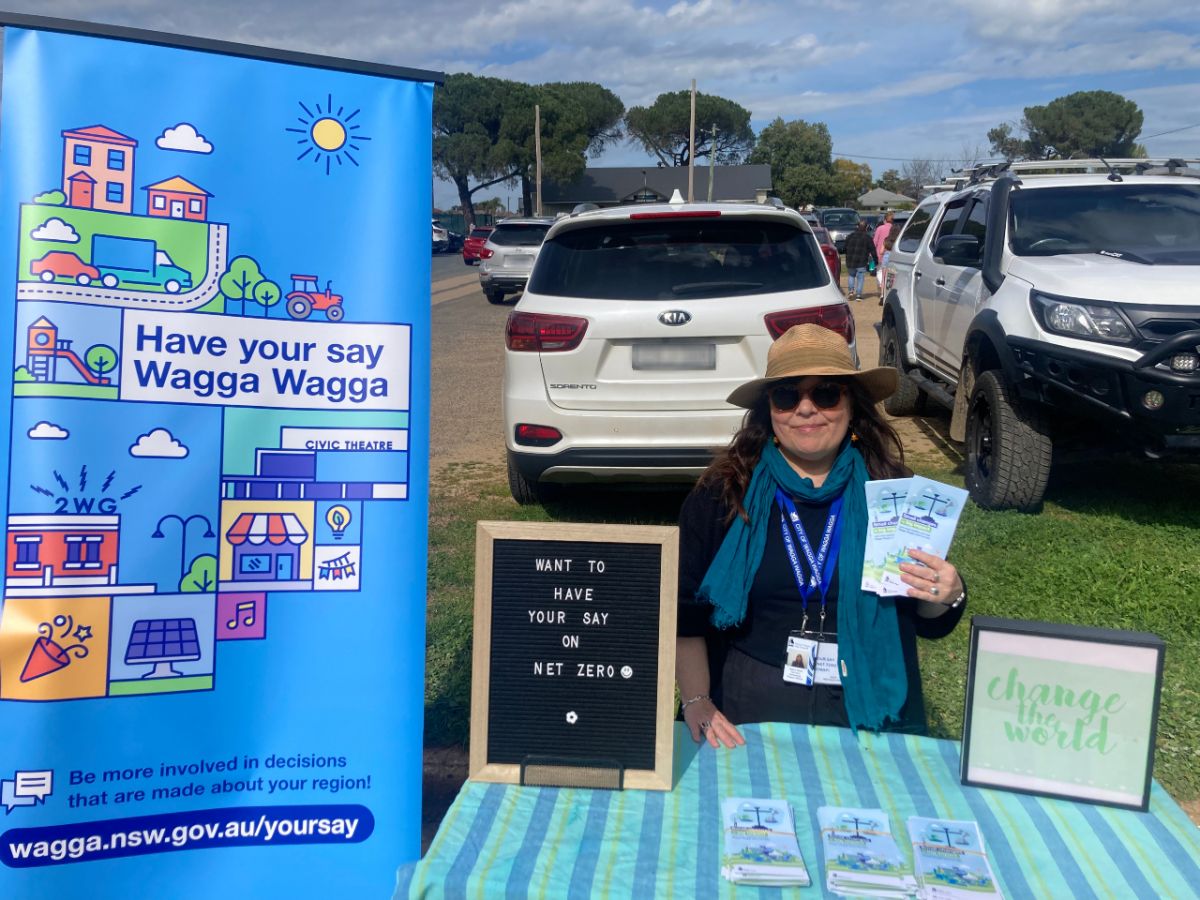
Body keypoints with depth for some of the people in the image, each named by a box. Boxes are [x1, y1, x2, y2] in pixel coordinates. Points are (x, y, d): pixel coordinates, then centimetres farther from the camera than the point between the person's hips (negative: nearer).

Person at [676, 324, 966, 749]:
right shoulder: (722, 493, 0)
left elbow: (928, 623, 12)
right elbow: (684, 611, 3)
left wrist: (946, 598, -9)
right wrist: (696, 702, -5)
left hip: (869, 715, 2)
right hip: (746, 717, -1)